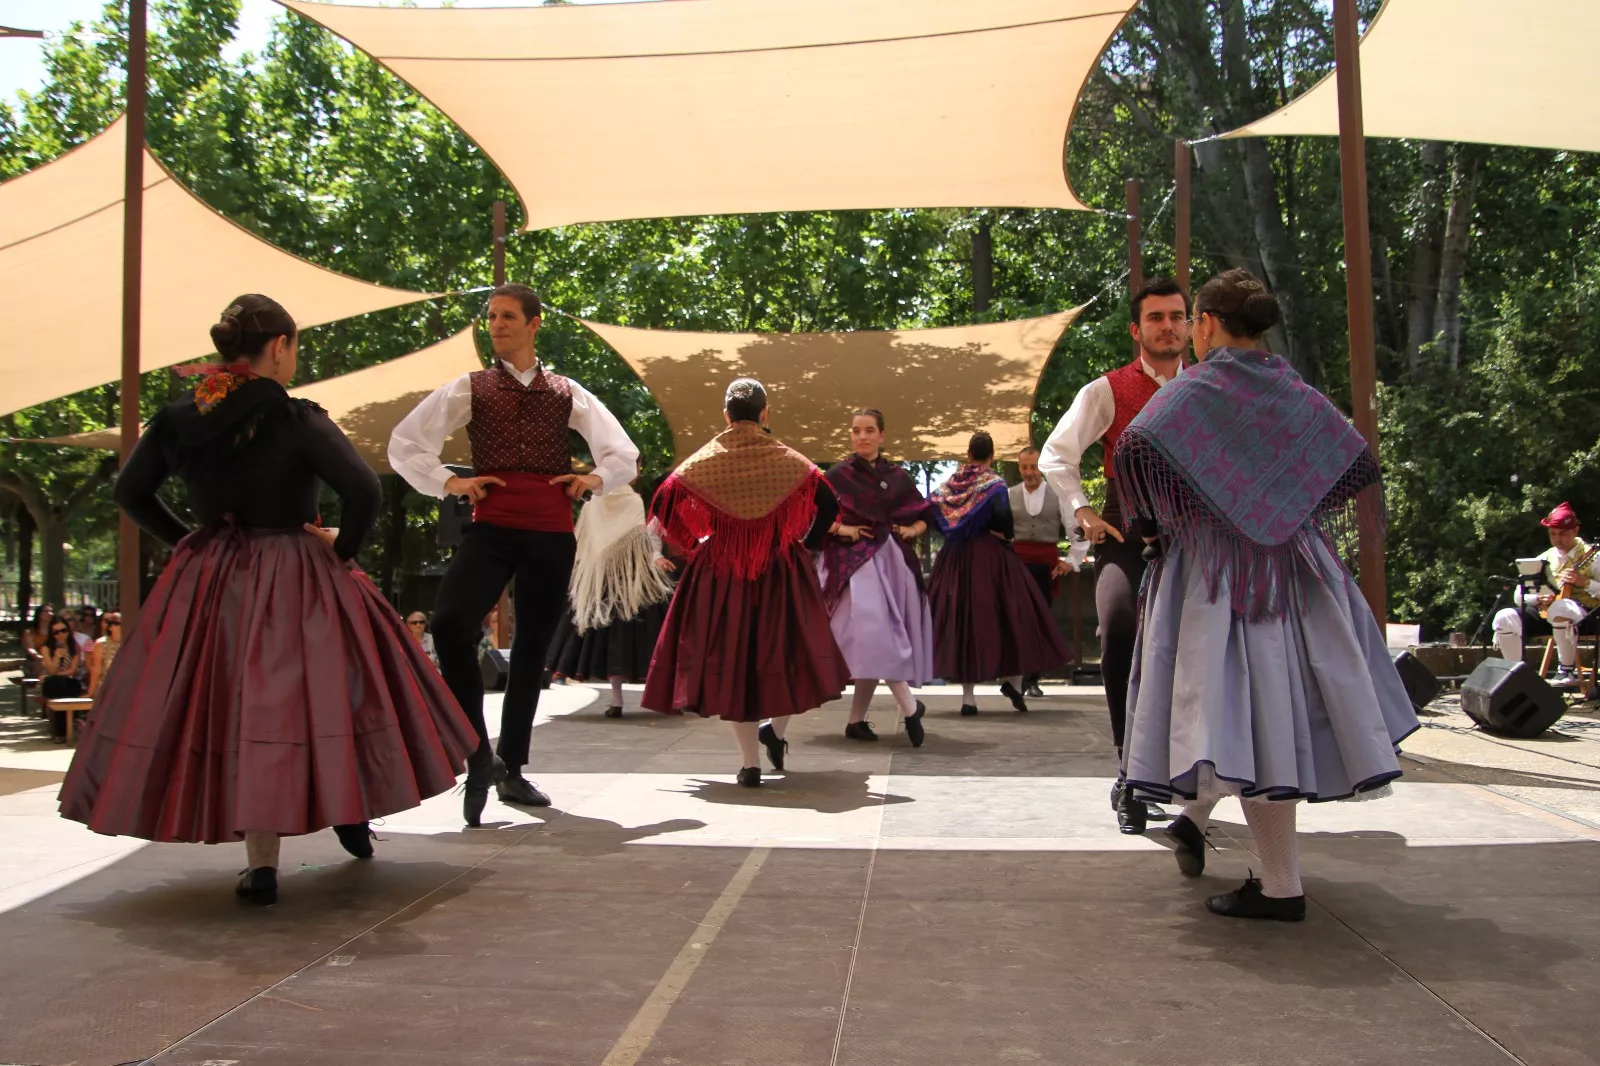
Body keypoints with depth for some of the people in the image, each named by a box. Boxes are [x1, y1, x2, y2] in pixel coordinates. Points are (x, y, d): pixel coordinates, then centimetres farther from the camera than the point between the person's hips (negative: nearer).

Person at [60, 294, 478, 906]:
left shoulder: (179, 417, 2)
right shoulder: (298, 421, -13)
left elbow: (129, 492, 11)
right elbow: (364, 491, -22)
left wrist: (186, 540, 17)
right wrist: (342, 550, -6)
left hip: (207, 583, 4)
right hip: (295, 584, -4)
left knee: (243, 712, 9)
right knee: (322, 693, 13)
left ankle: (261, 865, 8)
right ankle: (350, 814, 23)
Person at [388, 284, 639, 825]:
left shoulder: (567, 393, 13)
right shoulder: (470, 388, 10)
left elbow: (624, 452, 20)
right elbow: (404, 442, 11)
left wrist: (594, 480, 4)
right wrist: (449, 483, 1)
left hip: (551, 532, 2)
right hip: (491, 527, -2)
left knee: (532, 649, 9)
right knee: (450, 623, -25)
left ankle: (511, 768, 23)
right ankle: (478, 753, -11)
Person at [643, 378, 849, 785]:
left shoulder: (703, 461, 0)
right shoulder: (789, 460, 0)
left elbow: (662, 504, -1)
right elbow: (829, 505, -2)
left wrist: (693, 545, 11)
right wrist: (805, 544, 9)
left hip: (720, 573, 1)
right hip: (780, 574, 0)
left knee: (730, 660, 6)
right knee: (784, 651, 18)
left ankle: (750, 763, 5)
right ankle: (777, 734, 24)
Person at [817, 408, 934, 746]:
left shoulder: (898, 476, 12)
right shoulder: (838, 474, 2)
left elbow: (923, 518, 19)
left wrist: (912, 530, -1)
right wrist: (841, 529, -13)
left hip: (892, 561, 4)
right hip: (854, 561, -4)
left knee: (875, 642, 2)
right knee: (875, 633, -21)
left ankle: (857, 719, 9)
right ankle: (909, 707, -18)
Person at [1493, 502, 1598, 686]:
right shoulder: (1544, 559, 12)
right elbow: (1518, 595, 9)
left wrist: (1585, 583, -22)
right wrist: (1537, 599, -11)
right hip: (1547, 613, 5)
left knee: (1559, 608, -40)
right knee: (1504, 618, -17)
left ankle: (1568, 671, -23)